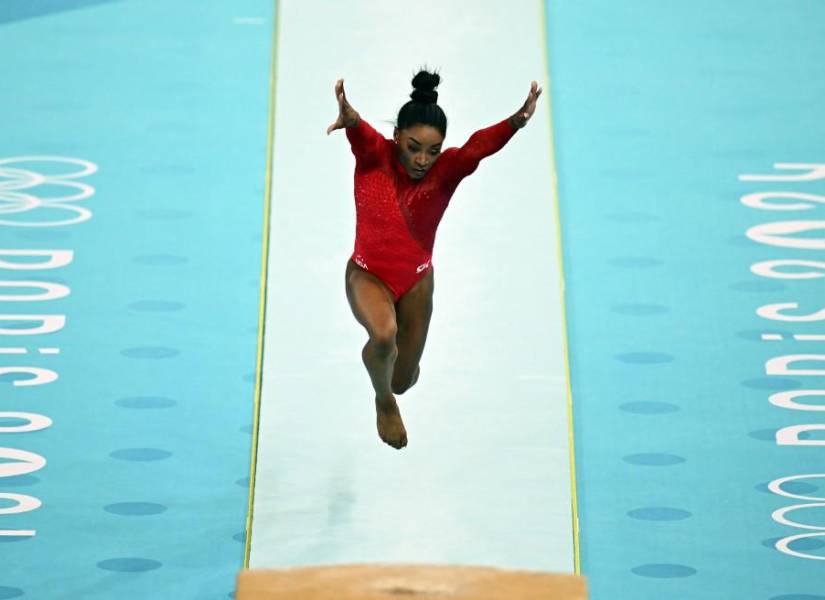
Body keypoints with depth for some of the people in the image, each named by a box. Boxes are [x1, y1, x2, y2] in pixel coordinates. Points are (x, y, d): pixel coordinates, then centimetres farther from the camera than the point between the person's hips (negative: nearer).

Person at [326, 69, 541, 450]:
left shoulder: (446, 170, -16)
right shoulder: (374, 154, -17)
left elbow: (480, 145, -36)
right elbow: (361, 133, -40)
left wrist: (517, 121, -56)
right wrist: (348, 119, -64)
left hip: (416, 280, 2)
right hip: (368, 274, -2)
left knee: (403, 381, 14)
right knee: (384, 333, -35)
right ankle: (384, 403, -1)